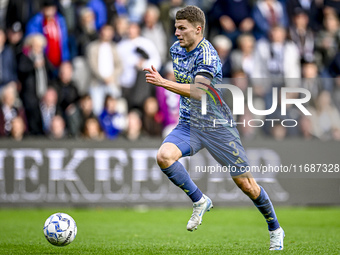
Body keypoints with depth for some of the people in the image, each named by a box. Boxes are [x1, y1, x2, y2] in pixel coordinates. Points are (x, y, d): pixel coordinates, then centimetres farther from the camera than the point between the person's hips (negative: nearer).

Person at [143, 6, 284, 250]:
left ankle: (275, 229, 23)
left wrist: (163, 82, -43)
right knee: (164, 156, -25)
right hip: (188, 124, 6)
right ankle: (200, 201, -6)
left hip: (218, 126, -6)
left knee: (246, 185, 0)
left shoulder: (207, 55, -21)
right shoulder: (176, 49, 4)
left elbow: (197, 91, -37)